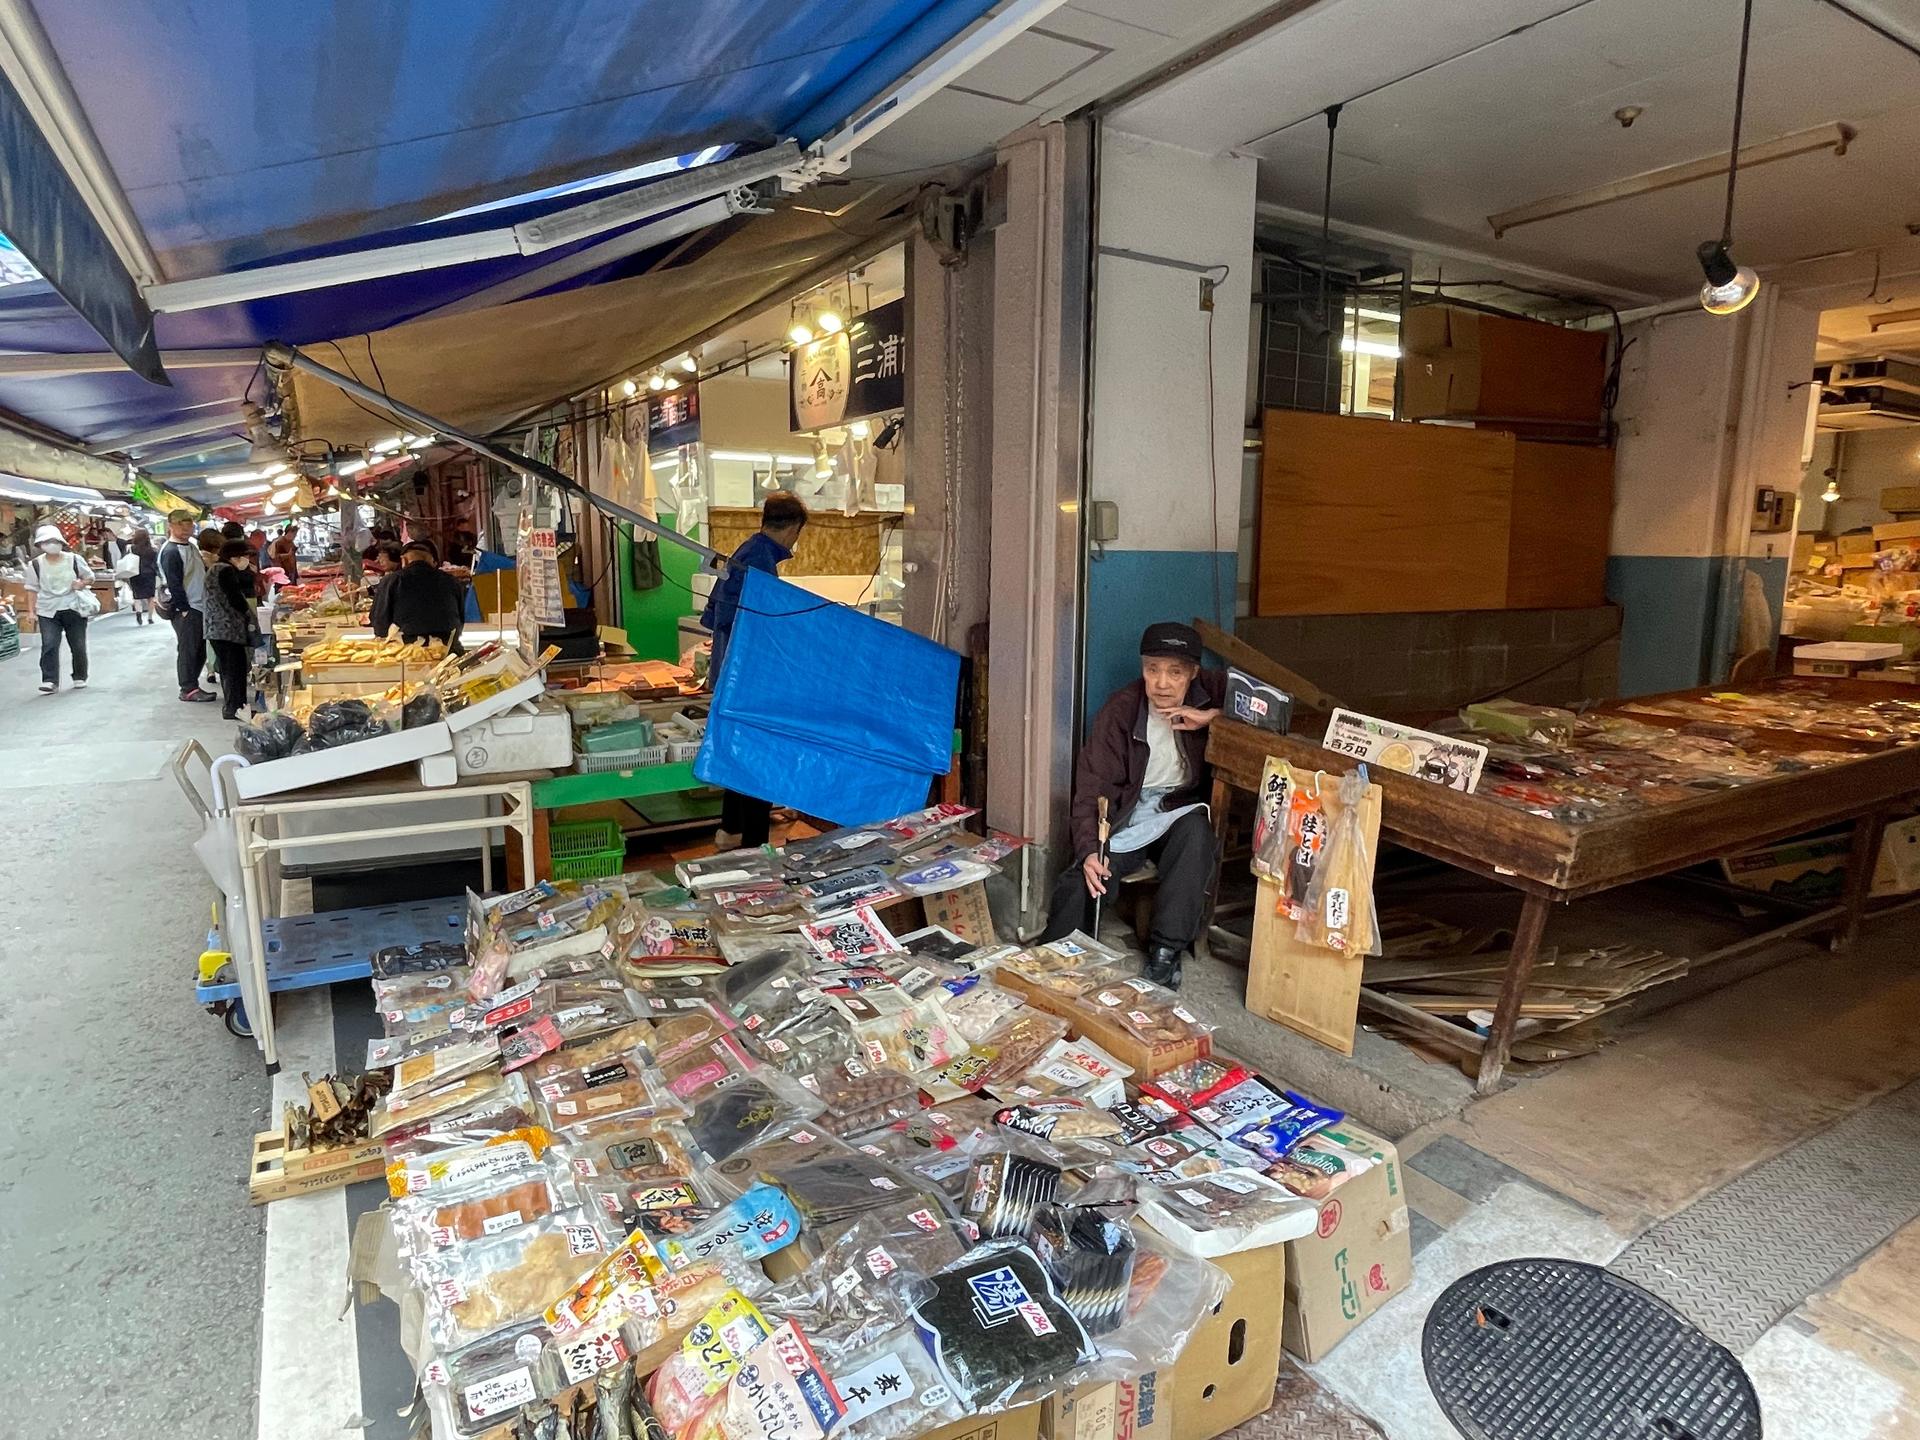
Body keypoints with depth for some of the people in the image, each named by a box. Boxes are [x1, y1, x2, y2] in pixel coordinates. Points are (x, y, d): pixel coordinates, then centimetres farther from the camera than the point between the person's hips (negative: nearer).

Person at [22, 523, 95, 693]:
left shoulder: (74, 559, -3)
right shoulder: (36, 564, -1)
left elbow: (90, 577, 9)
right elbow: (34, 589, 5)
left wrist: (82, 584, -12)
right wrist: (33, 610, 1)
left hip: (74, 609, 0)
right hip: (48, 612, 0)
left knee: (78, 646, 7)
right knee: (49, 645, -11)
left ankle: (80, 677, 24)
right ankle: (50, 681, -10)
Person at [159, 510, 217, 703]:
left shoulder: (192, 546, 15)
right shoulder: (171, 552, -12)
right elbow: (174, 584, -17)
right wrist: (183, 609, -17)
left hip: (198, 607, 9)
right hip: (184, 609, -9)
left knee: (200, 650, 12)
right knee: (187, 649, -4)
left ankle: (192, 686, 20)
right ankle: (188, 689, 2)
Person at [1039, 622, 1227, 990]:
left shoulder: (1212, 691, -6)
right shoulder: (1120, 710, -10)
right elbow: (1092, 788, -11)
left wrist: (1212, 717, -20)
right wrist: (1089, 850, -26)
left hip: (1183, 811, 1)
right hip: (1128, 814, 0)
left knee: (1194, 833, -35)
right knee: (1077, 884, -23)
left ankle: (1166, 953, -24)